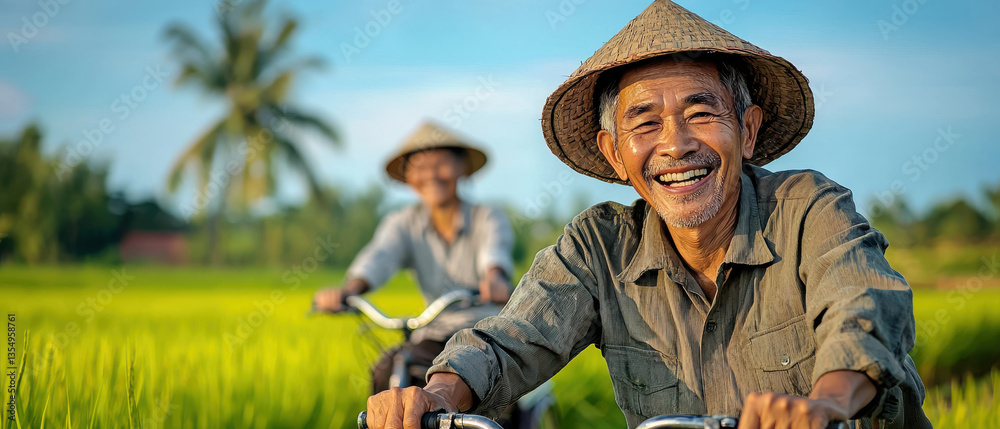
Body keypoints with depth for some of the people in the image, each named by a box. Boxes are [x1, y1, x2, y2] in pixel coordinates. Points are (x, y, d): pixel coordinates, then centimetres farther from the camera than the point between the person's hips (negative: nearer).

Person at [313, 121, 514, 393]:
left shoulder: (488, 218, -1)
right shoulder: (403, 224, 7)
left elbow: (495, 249, -24)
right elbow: (379, 255, -14)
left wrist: (493, 279, -49)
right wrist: (349, 289, -37)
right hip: (436, 334, 2)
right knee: (387, 373, -26)